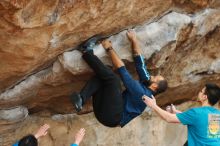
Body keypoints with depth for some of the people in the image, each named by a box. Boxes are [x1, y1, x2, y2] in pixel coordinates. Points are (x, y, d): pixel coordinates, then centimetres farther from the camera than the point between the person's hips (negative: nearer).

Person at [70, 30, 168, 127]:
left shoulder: (141, 93, -13)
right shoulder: (145, 84, 13)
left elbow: (121, 69, -13)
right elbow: (140, 63, 12)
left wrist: (109, 49, -7)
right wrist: (134, 40, 7)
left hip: (112, 118, -9)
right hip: (105, 112, 9)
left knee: (113, 78, -23)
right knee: (100, 77, 1)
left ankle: (87, 52, -15)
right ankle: (81, 100, -21)